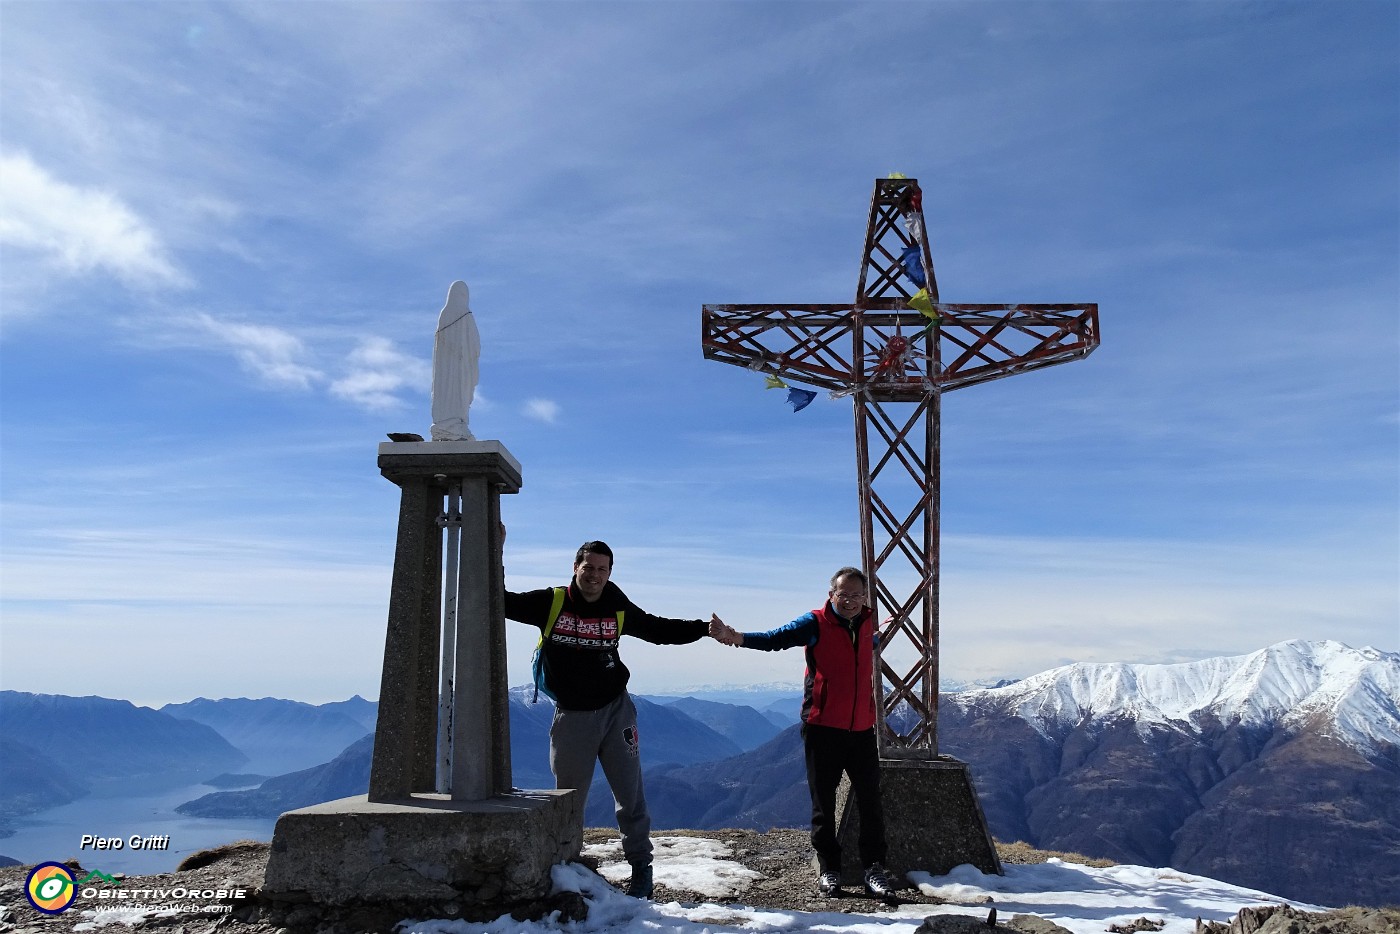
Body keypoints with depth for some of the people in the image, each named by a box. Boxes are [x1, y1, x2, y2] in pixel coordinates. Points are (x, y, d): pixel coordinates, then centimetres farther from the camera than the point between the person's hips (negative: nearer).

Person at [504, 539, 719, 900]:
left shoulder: (618, 610, -2)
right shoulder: (551, 603, -9)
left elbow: (660, 630, 10)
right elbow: (499, 601, -9)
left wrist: (704, 628, 1)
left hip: (616, 709, 1)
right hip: (572, 716, -1)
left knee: (630, 794, 3)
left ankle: (641, 866, 17)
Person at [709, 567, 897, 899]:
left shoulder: (866, 622, 8)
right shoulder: (816, 624, -9)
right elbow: (776, 638, -21)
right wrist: (734, 637, -35)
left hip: (861, 728, 4)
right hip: (823, 728, -4)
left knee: (870, 801, 5)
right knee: (823, 802, 5)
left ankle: (874, 868, 15)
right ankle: (828, 869, 17)